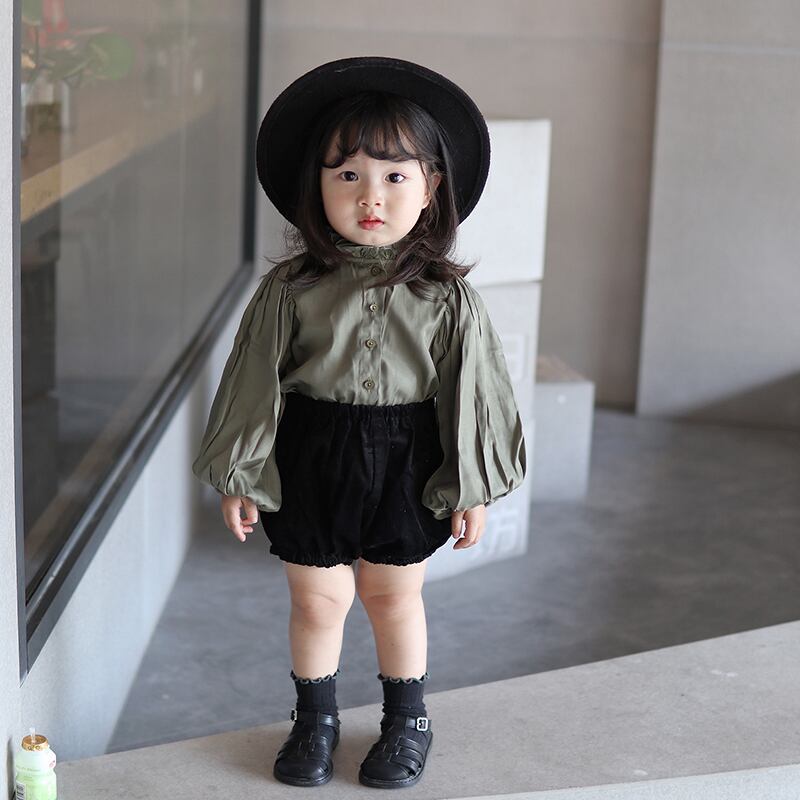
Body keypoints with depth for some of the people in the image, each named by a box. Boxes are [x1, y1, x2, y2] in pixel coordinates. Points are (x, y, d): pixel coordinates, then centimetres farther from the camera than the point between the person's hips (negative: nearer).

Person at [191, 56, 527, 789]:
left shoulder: (446, 296, -8)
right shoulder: (290, 289, -9)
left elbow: (471, 390, -1)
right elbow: (254, 382, -2)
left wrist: (472, 488, 1)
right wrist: (239, 476, 2)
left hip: (404, 460, 0)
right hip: (311, 457, 1)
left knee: (393, 593, 14)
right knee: (317, 597, 12)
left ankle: (408, 722, 36)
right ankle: (315, 721, 35)